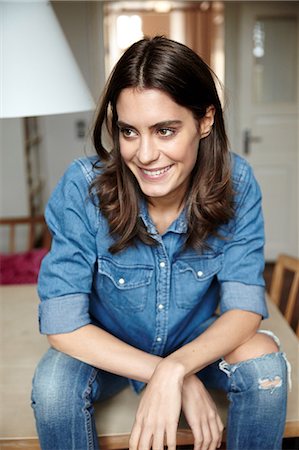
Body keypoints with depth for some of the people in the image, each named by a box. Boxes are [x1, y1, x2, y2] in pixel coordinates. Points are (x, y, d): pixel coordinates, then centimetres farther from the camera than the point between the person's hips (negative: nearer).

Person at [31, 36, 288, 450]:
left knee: (264, 361, -25)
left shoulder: (236, 183, -21)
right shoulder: (83, 187, -27)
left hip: (198, 342, 1)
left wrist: (174, 370, -40)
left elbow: (245, 307, -21)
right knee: (53, 382, -29)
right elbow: (62, 324, -26)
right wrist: (177, 379, -31)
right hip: (108, 349, 0)